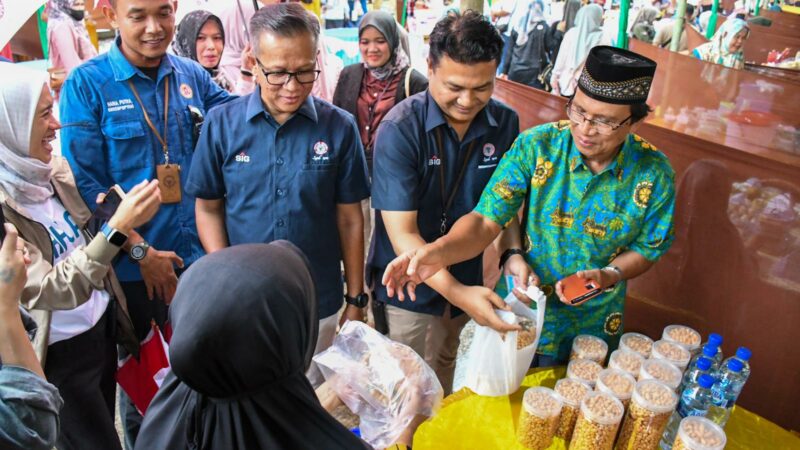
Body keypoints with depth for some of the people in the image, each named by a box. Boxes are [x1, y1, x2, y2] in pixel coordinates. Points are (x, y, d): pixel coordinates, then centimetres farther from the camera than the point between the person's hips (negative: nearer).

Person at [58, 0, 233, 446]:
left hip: (197, 256, 3)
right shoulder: (86, 84, -10)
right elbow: (85, 181, -13)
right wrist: (142, 251, -16)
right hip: (132, 264, -3)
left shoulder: (193, 75, 1)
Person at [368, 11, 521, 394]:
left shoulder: (505, 124, -9)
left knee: (444, 377, 28)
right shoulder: (400, 129, -22)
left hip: (465, 281, 5)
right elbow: (402, 233, -24)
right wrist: (456, 292, -34)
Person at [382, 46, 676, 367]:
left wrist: (609, 276, -22)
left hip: (594, 329, 1)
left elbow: (646, 249, -2)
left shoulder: (654, 173, -14)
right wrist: (439, 252, -41)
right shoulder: (536, 146, -18)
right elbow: (486, 220, -22)